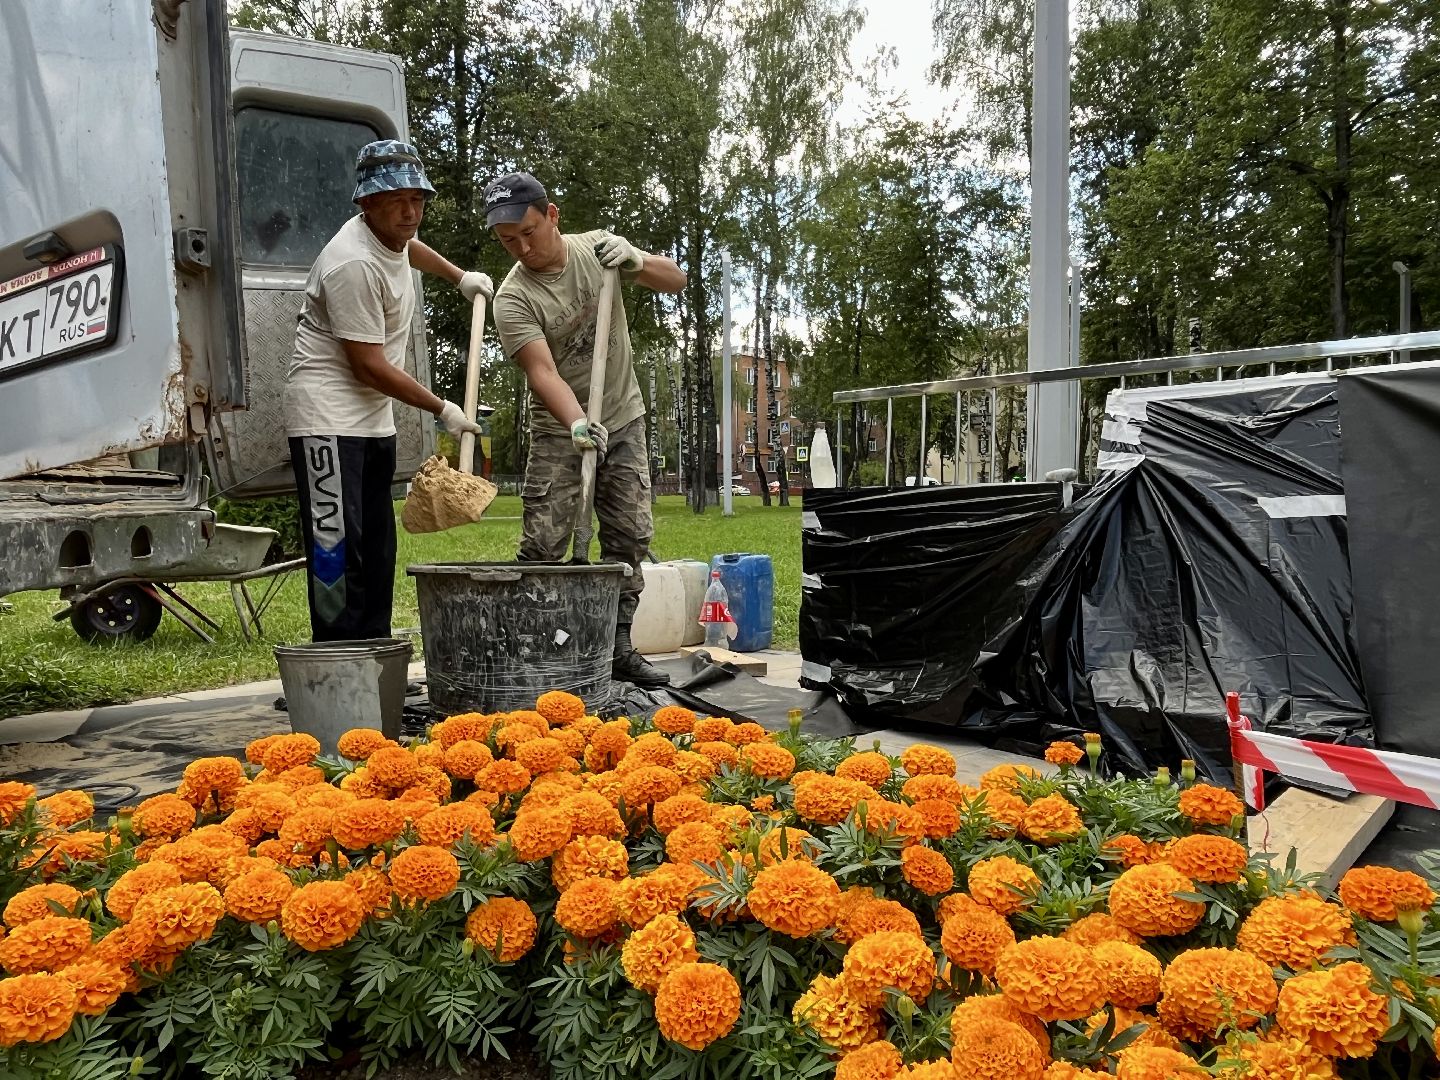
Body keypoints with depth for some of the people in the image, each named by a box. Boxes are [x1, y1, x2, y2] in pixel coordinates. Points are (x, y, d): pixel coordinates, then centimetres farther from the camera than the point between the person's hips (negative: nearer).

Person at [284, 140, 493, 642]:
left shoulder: (393, 232, 7)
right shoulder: (354, 264, -22)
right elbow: (369, 365, -22)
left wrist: (461, 277, 32)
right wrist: (443, 410, -15)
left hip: (375, 417, 10)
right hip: (329, 416, -10)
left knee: (377, 544, 12)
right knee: (336, 542, -13)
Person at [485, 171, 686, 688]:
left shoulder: (596, 247, -4)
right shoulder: (513, 298, -16)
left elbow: (675, 280, 1)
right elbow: (543, 372, -27)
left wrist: (635, 262, -20)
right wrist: (577, 423, -44)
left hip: (623, 419, 4)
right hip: (560, 431, -3)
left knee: (630, 538, 4)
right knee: (543, 544, -9)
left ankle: (618, 646, 14)